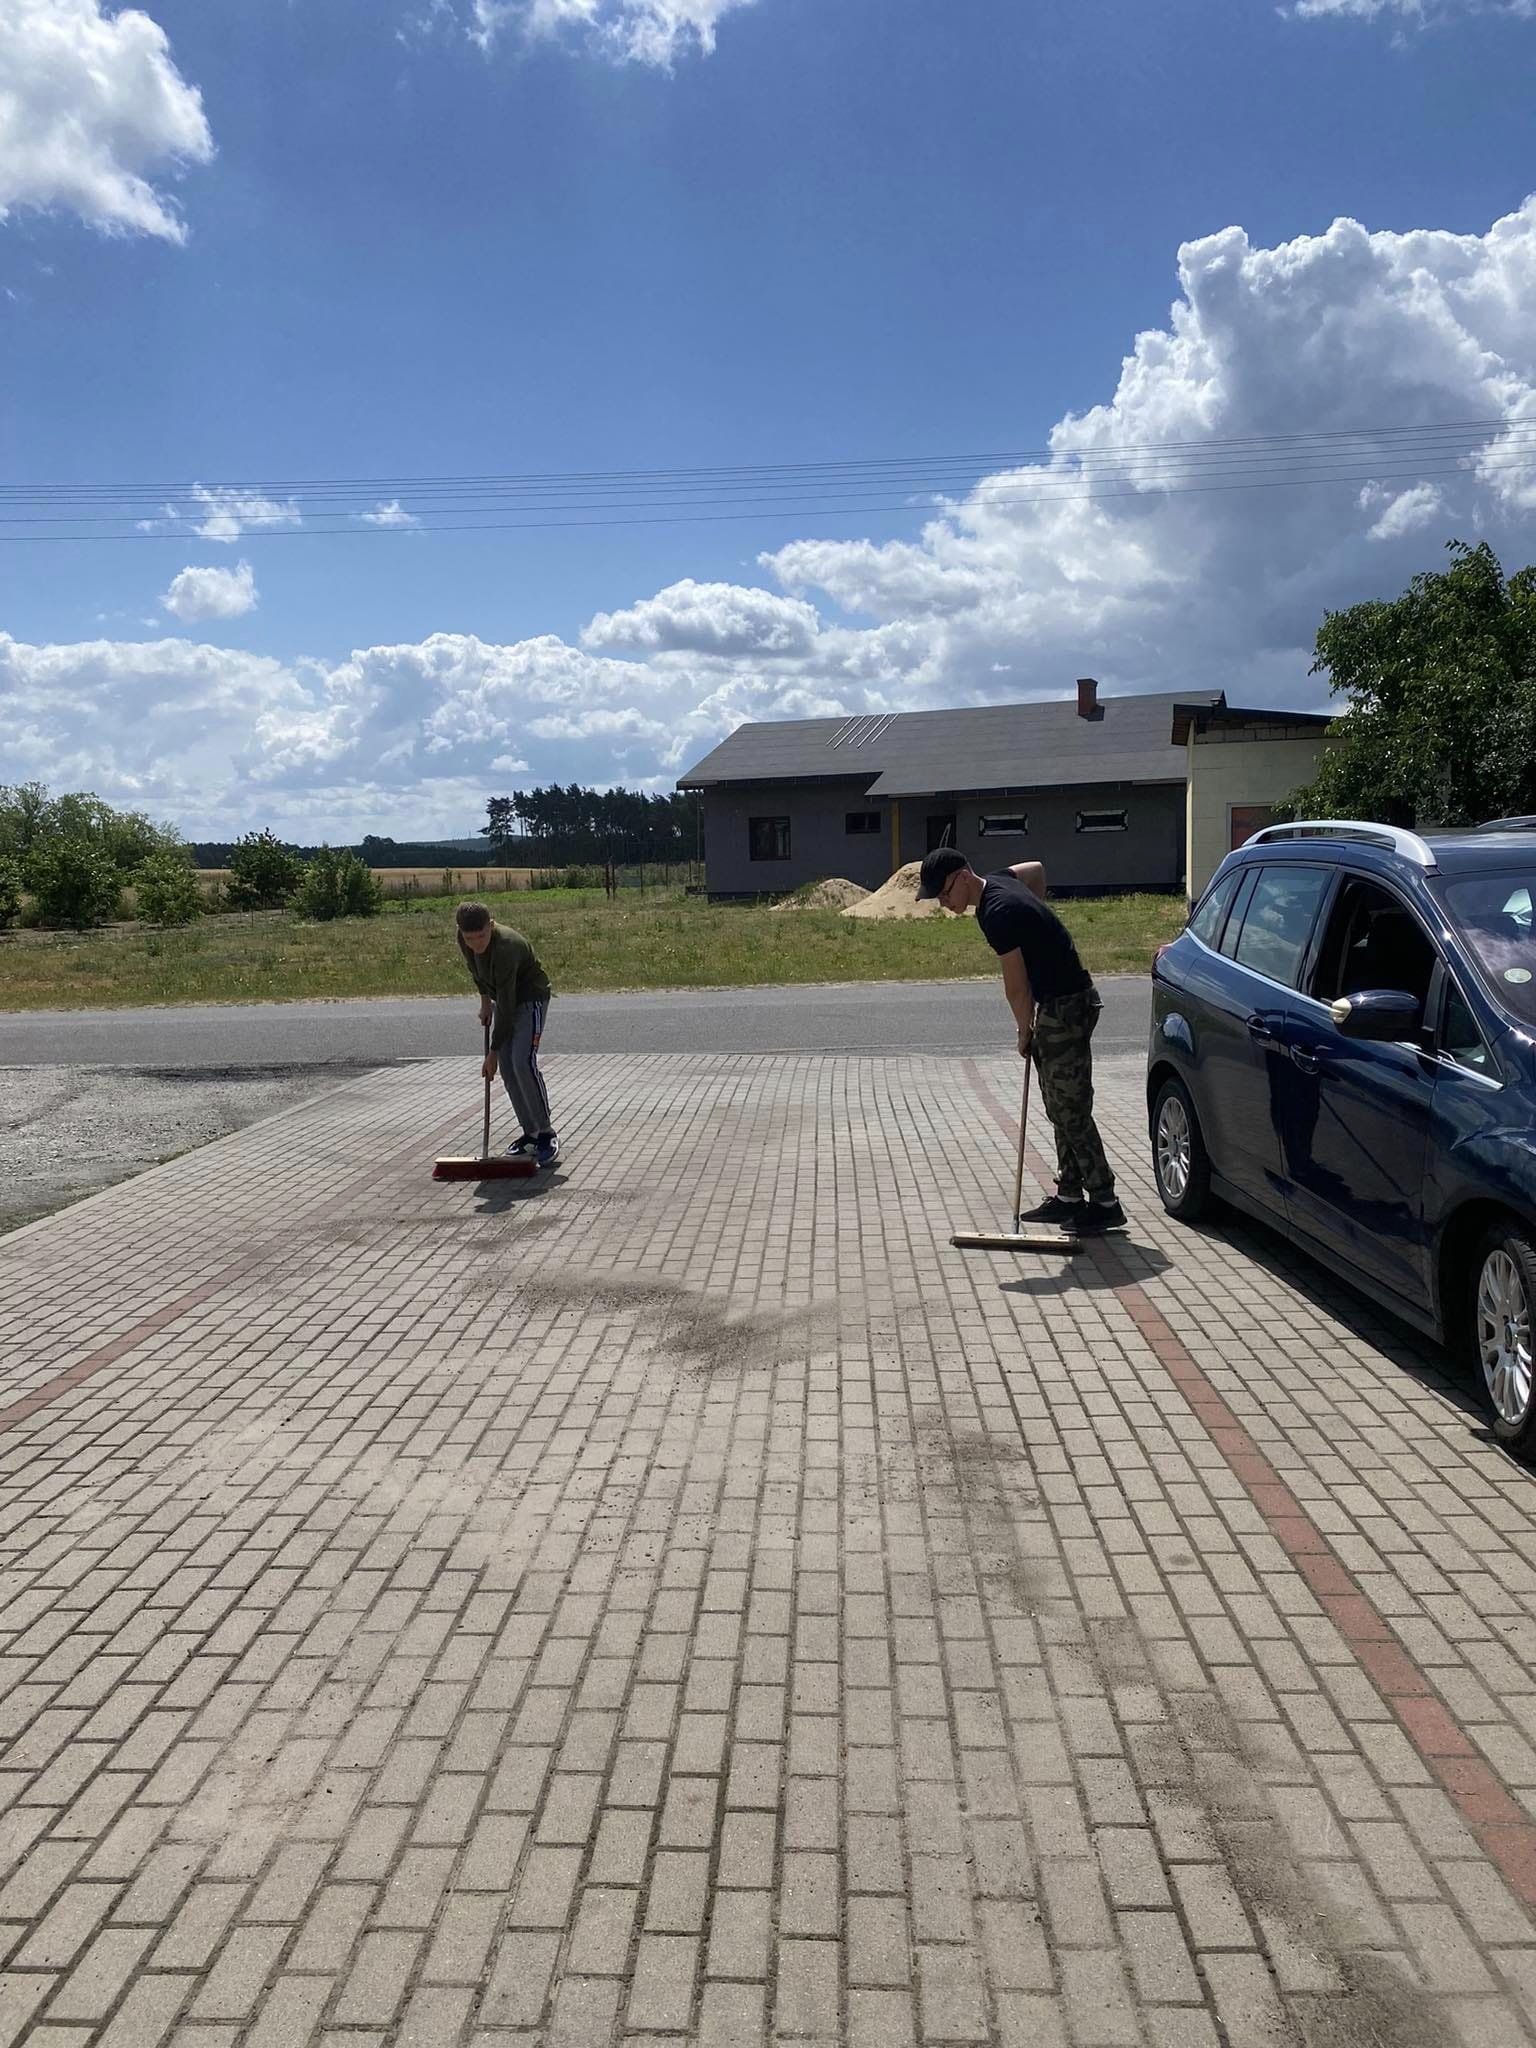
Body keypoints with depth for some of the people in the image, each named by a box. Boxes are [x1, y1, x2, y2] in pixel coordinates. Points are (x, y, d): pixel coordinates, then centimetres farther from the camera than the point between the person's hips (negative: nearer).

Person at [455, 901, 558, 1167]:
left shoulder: (505, 949, -36)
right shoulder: (464, 939, -13)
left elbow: (506, 1007, -32)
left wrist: (493, 1052, -27)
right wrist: (485, 999, 10)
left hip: (531, 998, -8)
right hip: (505, 999, 8)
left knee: (523, 1063, -22)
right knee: (507, 1069, 2)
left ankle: (547, 1134, -13)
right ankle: (531, 1134, 8)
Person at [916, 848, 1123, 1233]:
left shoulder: (997, 912, -23)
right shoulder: (998, 881, 6)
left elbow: (1016, 985, -16)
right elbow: (1036, 868, 29)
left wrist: (1025, 1031, -2)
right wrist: (1036, 924, 22)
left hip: (1066, 1005, -10)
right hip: (1058, 1001, 10)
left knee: (1069, 1109, -6)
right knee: (1061, 1107, 13)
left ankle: (1105, 1202, 0)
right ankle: (1069, 1196, 19)